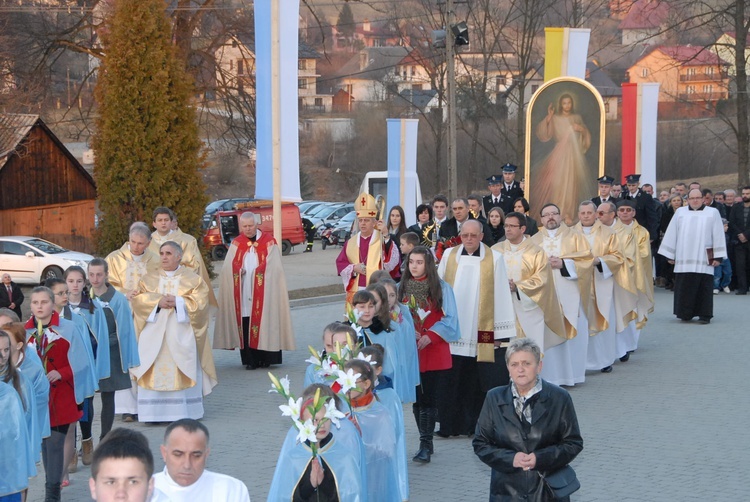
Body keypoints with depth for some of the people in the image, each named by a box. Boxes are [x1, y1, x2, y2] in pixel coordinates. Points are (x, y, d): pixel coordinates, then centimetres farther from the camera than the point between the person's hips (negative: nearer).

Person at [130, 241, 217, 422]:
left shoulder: (192, 279, 9)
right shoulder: (149, 279, 15)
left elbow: (200, 301, -2)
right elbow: (138, 300, 4)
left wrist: (178, 302, -13)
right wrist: (158, 302, -11)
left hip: (181, 336, -2)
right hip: (154, 334, 2)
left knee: (181, 373, -6)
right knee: (155, 374, -5)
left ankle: (184, 411, -3)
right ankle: (155, 412, -5)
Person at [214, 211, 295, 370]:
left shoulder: (268, 241, 3)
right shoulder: (236, 243, 12)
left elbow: (273, 267, -4)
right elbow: (228, 268, 4)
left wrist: (251, 272, -12)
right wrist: (240, 270, -15)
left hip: (263, 292, -2)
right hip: (242, 293, 2)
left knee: (264, 323, -4)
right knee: (245, 325, -2)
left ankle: (265, 358, 4)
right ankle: (250, 359, 2)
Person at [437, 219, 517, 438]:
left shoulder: (494, 259, -1)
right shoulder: (449, 255, 5)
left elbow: (501, 296, -1)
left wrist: (501, 333, -3)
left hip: (481, 332, -2)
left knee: (477, 382, 2)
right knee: (451, 381, 3)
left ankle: (474, 424, 12)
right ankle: (450, 425, 11)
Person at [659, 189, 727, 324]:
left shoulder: (712, 213, 6)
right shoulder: (680, 213, 10)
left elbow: (718, 235, 3)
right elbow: (672, 234, 10)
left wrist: (718, 257, -4)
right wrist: (670, 254, 5)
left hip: (704, 260, -1)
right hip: (684, 259, 1)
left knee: (703, 286, -2)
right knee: (685, 287, 1)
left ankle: (704, 315, 4)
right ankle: (686, 313, 11)